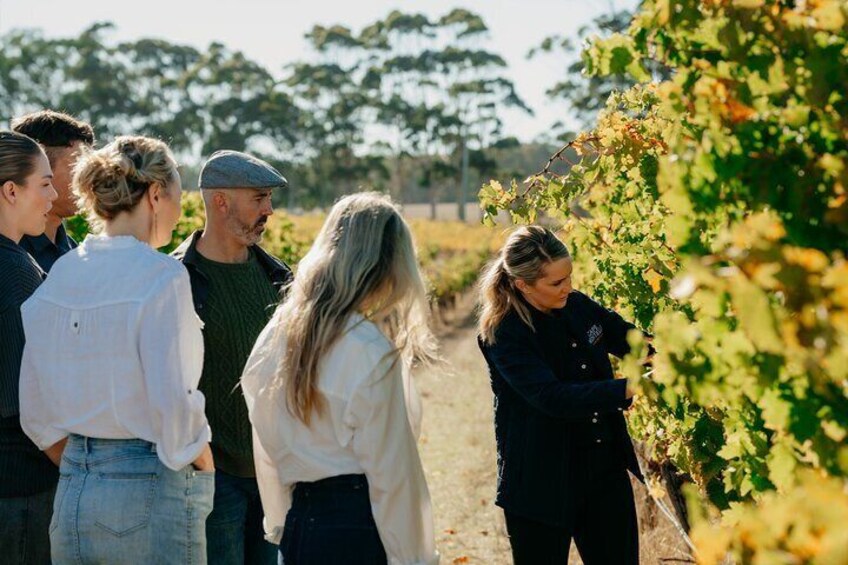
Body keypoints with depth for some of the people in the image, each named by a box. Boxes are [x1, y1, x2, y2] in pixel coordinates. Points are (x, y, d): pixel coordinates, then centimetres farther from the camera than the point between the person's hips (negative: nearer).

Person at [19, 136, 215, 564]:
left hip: (72, 488, 6)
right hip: (150, 490, -6)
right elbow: (172, 398, -17)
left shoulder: (59, 274, 6)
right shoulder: (162, 276, -12)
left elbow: (33, 406, 10)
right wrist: (202, 464, -1)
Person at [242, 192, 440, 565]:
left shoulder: (278, 332, 5)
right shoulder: (372, 352, -16)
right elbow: (392, 470, -14)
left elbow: (265, 449, 12)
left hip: (299, 524, 7)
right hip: (358, 529, -7)